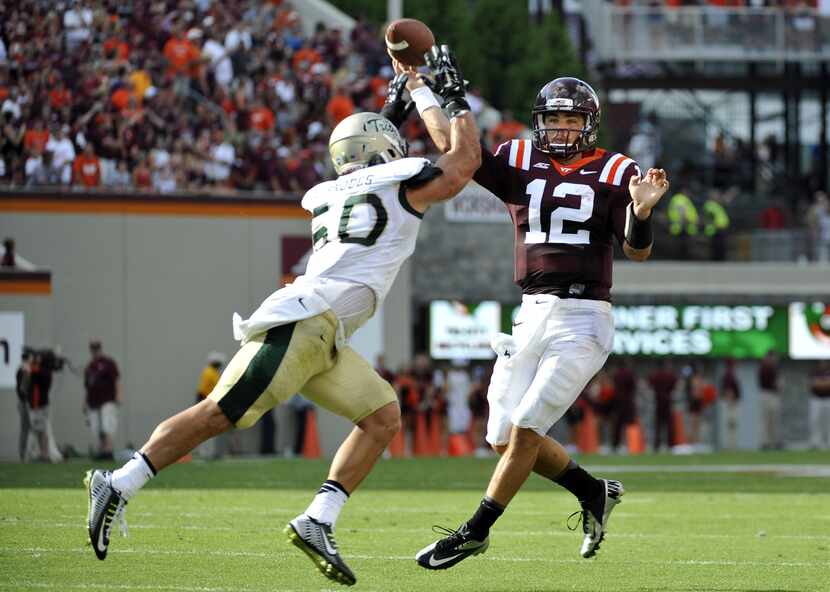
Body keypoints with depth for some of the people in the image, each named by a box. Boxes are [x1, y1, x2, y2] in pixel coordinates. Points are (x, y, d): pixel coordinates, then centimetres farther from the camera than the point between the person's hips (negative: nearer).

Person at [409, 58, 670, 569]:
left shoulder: (613, 173, -1)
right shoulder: (519, 163, 9)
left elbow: (638, 251, -5)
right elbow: (451, 143, 7)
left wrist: (641, 210, -25)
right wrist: (416, 84, 6)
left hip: (583, 319, -5)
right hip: (532, 315, 5)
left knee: (525, 429, -10)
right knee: (505, 437, 7)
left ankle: (475, 532, 1)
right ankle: (595, 493, 27)